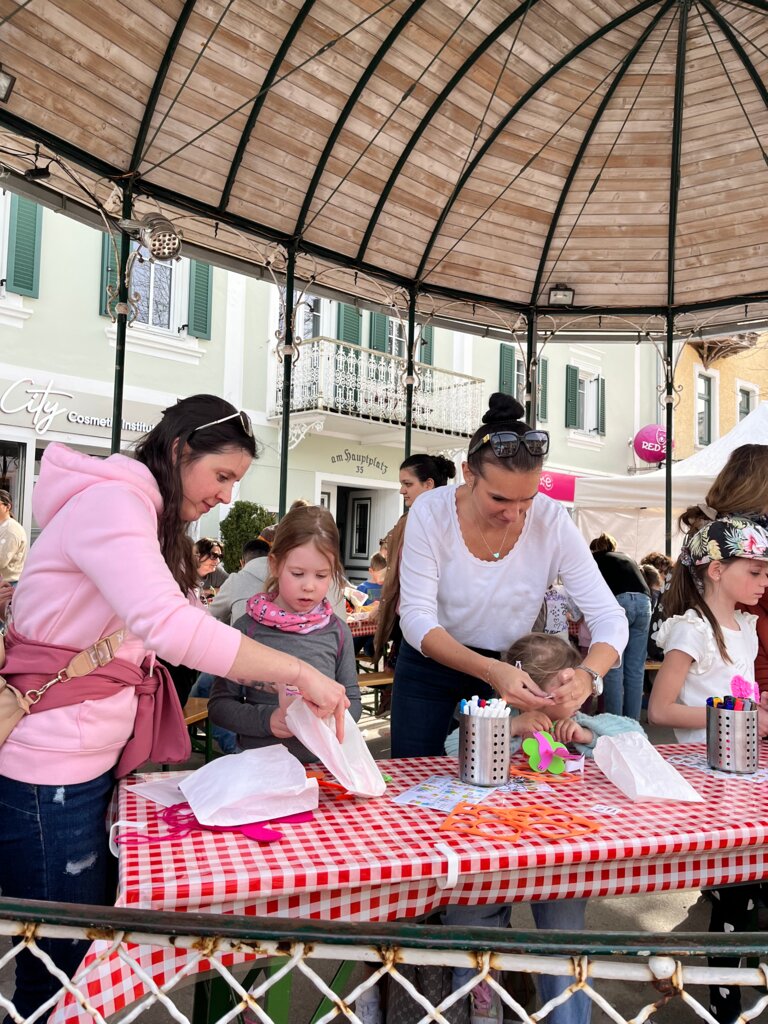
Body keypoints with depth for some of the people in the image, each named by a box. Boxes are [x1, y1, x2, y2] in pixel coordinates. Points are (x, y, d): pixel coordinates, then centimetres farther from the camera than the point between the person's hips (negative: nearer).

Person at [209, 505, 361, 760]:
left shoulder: (336, 631, 3)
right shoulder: (249, 627, -2)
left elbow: (352, 700, 11)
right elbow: (219, 704, 1)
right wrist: (265, 720, -14)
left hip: (322, 761, 2)